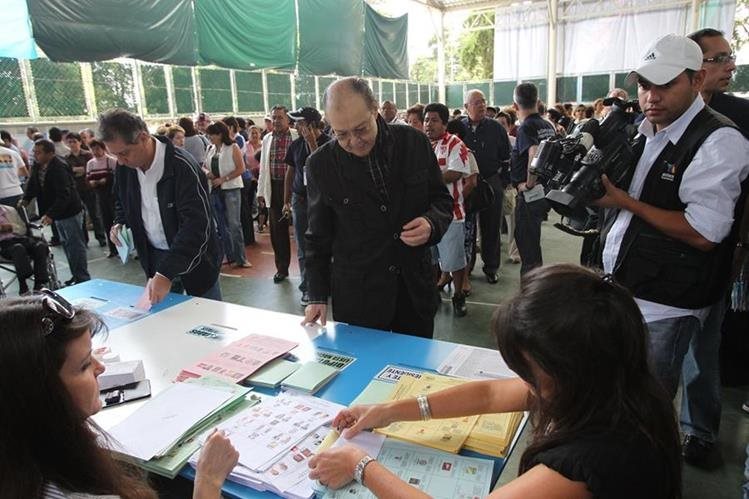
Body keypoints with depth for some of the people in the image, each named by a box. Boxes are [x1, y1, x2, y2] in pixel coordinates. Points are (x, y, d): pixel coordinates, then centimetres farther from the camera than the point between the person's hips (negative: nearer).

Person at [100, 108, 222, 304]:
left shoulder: (182, 167, -25)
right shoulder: (124, 168, -4)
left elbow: (196, 225, -32)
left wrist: (167, 273, -37)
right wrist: (120, 223, -4)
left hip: (193, 258, -5)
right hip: (155, 258, 6)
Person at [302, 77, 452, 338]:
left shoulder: (414, 142, -5)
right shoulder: (321, 164, -7)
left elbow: (442, 199, 6)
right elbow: (318, 236, 3)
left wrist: (432, 223, -16)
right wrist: (318, 297, 1)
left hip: (415, 288, 2)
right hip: (356, 298, -1)